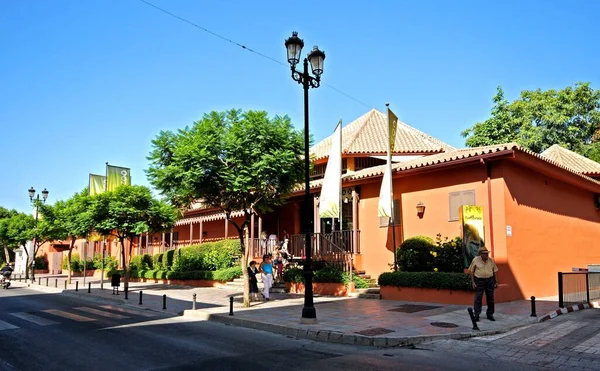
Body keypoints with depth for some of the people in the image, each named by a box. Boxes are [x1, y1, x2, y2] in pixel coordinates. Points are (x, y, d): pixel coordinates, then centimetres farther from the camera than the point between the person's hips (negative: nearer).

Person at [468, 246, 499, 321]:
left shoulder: (491, 260, 3)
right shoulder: (475, 260, -5)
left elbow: (494, 271, 10)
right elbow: (471, 271, -1)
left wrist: (496, 282, 7)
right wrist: (473, 282, -6)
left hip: (490, 280, 3)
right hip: (479, 281, -3)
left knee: (490, 298, 6)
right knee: (478, 298, -4)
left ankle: (490, 315, 18)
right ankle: (476, 315, 1)